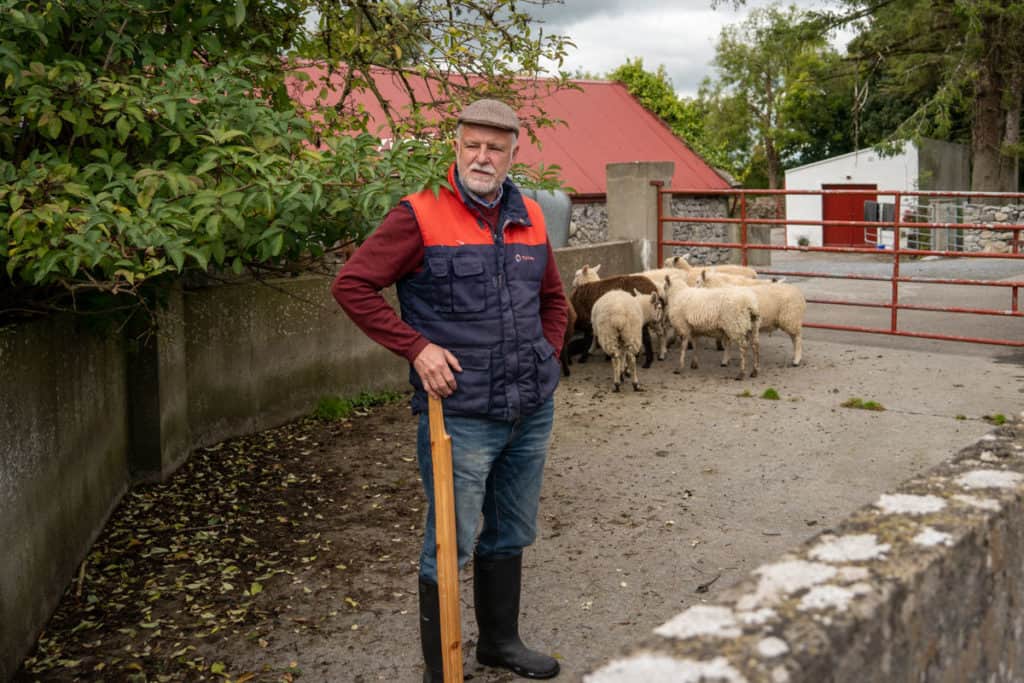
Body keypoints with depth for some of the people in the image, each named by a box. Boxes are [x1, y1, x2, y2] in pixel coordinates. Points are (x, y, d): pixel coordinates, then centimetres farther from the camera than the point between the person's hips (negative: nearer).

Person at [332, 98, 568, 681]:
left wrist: (548, 357, 9)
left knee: (511, 536, 20)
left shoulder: (529, 218, 9)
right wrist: (417, 347, -16)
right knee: (451, 548, 3)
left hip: (532, 413, 6)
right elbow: (351, 285, -11)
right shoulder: (421, 215, -10)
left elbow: (553, 298, 23)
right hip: (459, 416, -6)